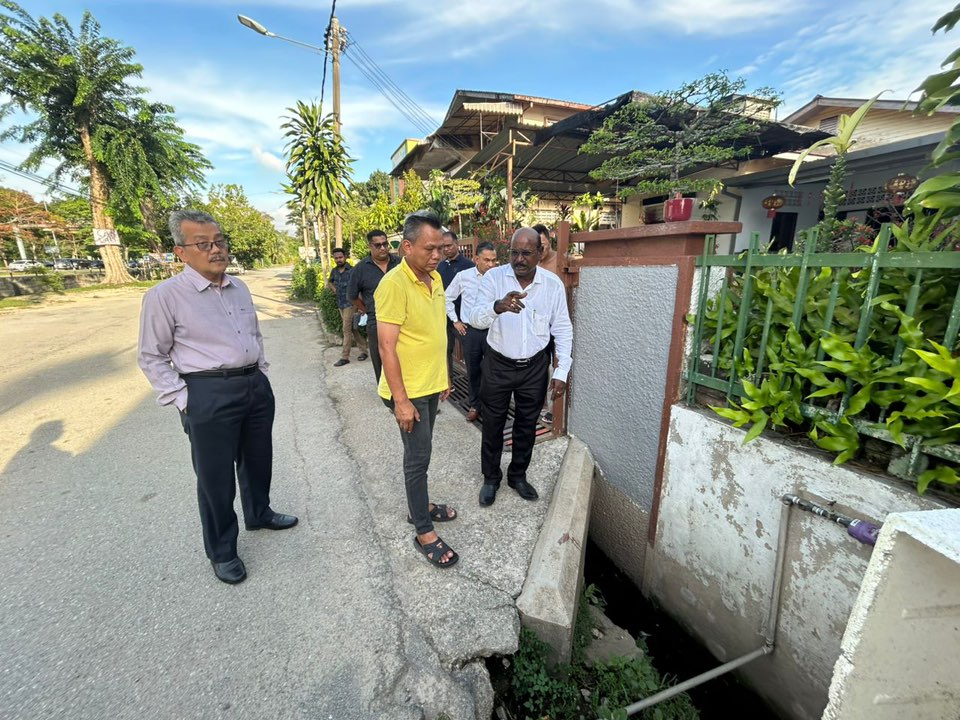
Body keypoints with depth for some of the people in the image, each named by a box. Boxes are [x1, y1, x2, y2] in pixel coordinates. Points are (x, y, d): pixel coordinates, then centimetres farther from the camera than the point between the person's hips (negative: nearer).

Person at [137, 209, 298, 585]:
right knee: (215, 476, 7)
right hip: (209, 395, -6)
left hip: (256, 387, 6)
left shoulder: (240, 288, 9)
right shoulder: (165, 296, -9)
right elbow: (152, 357, -6)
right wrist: (182, 399, -12)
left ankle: (259, 513, 47)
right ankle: (221, 552, 28)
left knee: (257, 460, 22)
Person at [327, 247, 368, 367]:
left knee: (347, 330, -5)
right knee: (353, 329, 12)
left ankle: (345, 357, 2)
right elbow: (329, 282, 28)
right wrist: (332, 287, 8)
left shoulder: (352, 271, -12)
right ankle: (363, 350, 22)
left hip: (350, 304, -7)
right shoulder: (334, 271, 7)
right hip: (340, 305, 7)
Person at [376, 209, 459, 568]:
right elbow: (387, 346, -22)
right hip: (408, 391, -8)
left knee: (420, 453, 21)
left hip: (431, 385, 8)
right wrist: (401, 400, -22)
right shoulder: (394, 284, -20)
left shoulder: (435, 278, 6)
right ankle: (424, 533, 18)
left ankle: (419, 505, 39)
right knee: (418, 456, 2)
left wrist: (443, 376, 17)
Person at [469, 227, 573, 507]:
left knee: (527, 425, 16)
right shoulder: (493, 277, -12)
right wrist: (498, 306, -45)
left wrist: (562, 372, -5)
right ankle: (491, 478, 35)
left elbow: (563, 330, -1)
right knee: (493, 425, 12)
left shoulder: (553, 284, -7)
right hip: (498, 364, -1)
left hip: (535, 366, 2)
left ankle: (518, 475, 39)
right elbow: (476, 318, -23)